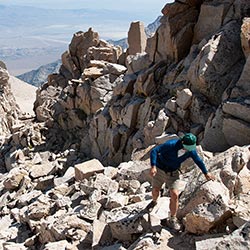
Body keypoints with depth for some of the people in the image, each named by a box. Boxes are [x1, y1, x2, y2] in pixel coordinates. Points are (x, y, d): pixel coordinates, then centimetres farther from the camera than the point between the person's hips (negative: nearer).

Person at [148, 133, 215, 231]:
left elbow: (198, 160, 5)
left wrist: (206, 173, 15)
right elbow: (154, 151, -31)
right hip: (159, 170, -2)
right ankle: (154, 201, 53)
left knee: (174, 195, -10)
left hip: (173, 173, 2)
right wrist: (153, 166, -44)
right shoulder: (171, 145, -30)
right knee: (155, 191, 14)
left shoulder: (191, 150, -14)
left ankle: (172, 220, 6)